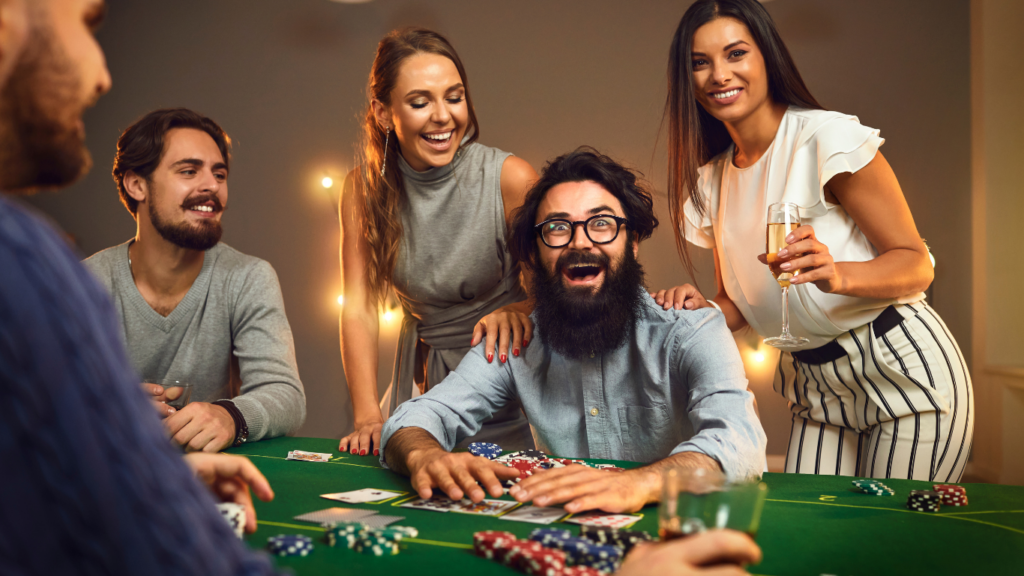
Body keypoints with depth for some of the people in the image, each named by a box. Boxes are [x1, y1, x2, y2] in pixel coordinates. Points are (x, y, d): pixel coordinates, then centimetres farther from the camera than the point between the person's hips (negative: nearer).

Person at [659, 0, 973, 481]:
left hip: (904, 371, -5)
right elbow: (739, 305, 13)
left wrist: (836, 274, -33)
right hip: (815, 388, 6)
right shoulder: (710, 180, 6)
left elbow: (917, 264, -13)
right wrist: (702, 308, -10)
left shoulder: (828, 137, -14)